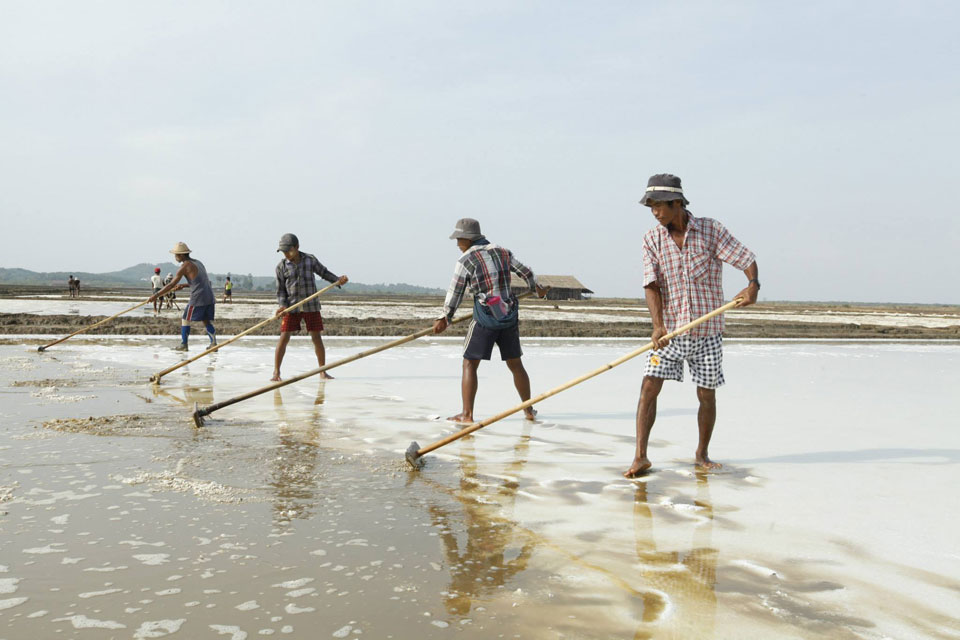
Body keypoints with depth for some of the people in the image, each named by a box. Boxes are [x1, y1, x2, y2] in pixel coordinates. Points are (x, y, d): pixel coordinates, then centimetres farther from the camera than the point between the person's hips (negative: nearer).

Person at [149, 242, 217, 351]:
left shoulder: (185, 265, -6)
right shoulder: (198, 263, 19)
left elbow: (171, 285, -9)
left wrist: (156, 295, -3)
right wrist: (183, 286, 26)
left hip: (197, 298, -7)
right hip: (210, 297, 7)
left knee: (185, 320, 7)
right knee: (207, 321, 12)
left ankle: (183, 345, 9)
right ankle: (213, 342, 0)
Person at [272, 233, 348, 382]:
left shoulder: (310, 259, 1)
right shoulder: (281, 266, -1)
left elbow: (324, 272, 11)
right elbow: (280, 289, 2)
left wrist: (338, 280, -4)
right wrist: (282, 305, -12)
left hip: (311, 306, 1)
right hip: (291, 307, -1)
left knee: (316, 337, 3)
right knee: (284, 337, -6)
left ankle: (323, 372, 14)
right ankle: (276, 372, 3)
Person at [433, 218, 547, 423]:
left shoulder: (466, 260, -7)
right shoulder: (503, 252, 10)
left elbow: (454, 293, -3)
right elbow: (526, 272, 22)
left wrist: (445, 318, 10)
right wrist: (536, 287, 42)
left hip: (485, 319, -6)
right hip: (509, 318, 6)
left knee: (469, 365, 2)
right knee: (515, 365, 17)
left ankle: (466, 414, -4)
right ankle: (529, 410, 25)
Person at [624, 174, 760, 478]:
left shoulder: (711, 230, -4)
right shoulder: (652, 240, -1)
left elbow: (746, 259, -5)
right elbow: (651, 285, -10)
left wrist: (753, 285, -26)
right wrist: (658, 325, -23)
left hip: (707, 331, -1)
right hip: (669, 331, 1)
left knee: (706, 396, 7)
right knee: (649, 387, -11)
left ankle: (702, 453, 27)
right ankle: (640, 456, -6)